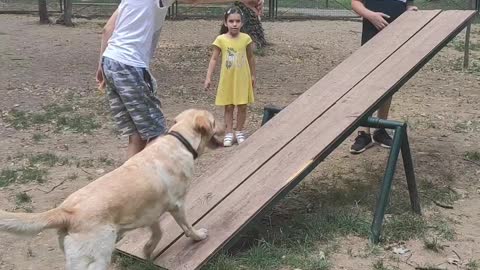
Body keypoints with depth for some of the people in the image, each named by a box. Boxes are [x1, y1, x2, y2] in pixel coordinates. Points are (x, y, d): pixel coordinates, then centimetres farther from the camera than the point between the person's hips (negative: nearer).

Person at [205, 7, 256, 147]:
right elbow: (214, 59, -5)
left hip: (243, 78, 1)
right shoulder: (221, 39, -9)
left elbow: (250, 58, 7)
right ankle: (229, 133, 16)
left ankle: (239, 132, 23)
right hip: (227, 79, -1)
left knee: (242, 106, 8)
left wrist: (252, 75, 12)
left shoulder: (246, 38, -5)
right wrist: (208, 77, -10)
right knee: (228, 107, 7)